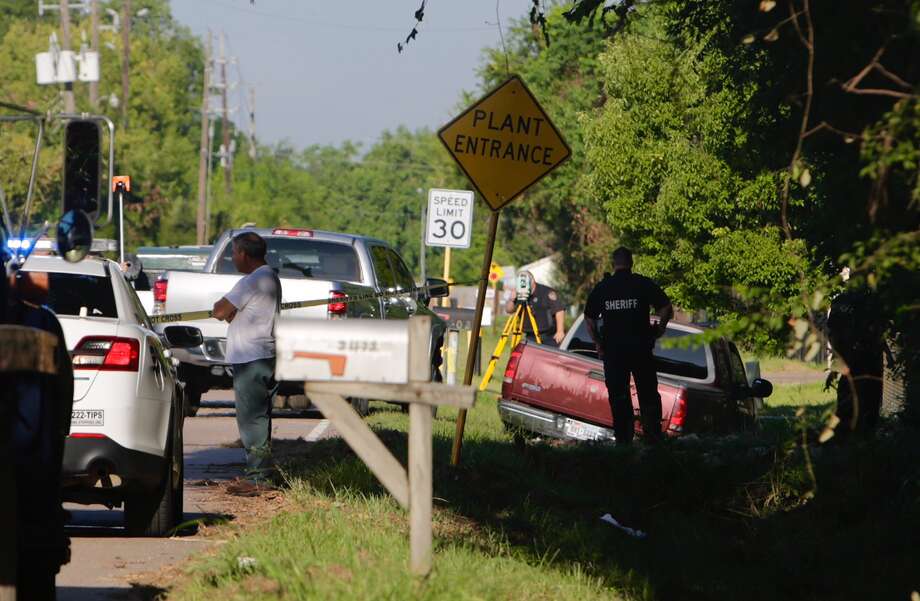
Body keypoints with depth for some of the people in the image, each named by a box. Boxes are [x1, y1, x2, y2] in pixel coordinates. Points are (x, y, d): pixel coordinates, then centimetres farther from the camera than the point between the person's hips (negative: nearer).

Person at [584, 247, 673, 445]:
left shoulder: (601, 288, 5)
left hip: (612, 349, 1)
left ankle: (623, 440, 3)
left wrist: (598, 344, 16)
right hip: (641, 347, -1)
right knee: (648, 395, 7)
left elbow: (589, 318, 9)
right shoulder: (643, 284, -2)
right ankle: (653, 436, -1)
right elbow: (666, 309, -6)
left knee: (618, 398, 5)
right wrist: (659, 330, 9)